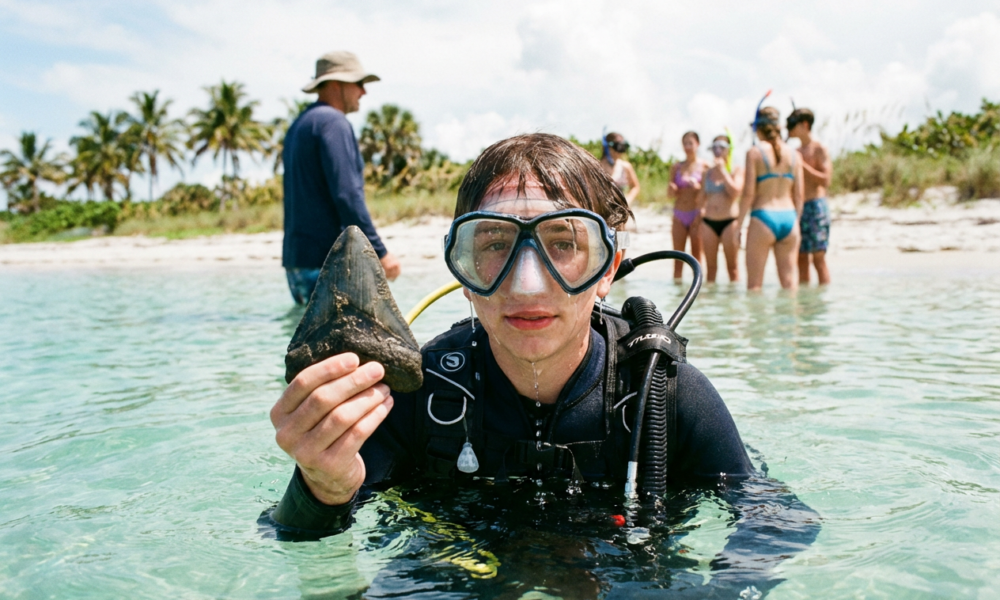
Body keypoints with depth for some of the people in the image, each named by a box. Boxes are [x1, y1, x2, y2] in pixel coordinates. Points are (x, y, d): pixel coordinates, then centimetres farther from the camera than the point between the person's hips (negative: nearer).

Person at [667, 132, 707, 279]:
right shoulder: (676, 167, 8)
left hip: (696, 215, -3)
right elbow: (670, 194, 10)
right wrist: (671, 189, -12)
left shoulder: (704, 167, -1)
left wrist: (698, 187, -19)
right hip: (679, 215, 3)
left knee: (696, 256, 1)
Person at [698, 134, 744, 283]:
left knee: (732, 265, 1)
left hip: (730, 221, -3)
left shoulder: (736, 170, 4)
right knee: (710, 266, 4)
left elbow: (736, 192, -13)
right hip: (708, 221, 3)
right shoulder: (708, 172, 13)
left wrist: (723, 171, -10)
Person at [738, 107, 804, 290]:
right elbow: (799, 195, 8)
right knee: (789, 281, 10)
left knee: (754, 283, 3)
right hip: (789, 218, 4)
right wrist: (796, 223, 17)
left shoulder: (755, 153, -4)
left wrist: (739, 224, -2)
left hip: (763, 217, -4)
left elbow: (749, 193, -9)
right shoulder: (793, 155, 8)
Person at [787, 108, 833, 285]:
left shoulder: (819, 150, -4)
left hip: (816, 206, -7)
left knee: (818, 258, -8)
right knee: (801, 258, 6)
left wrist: (801, 164, -16)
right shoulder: (796, 152, 17)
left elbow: (825, 180, -14)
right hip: (797, 208, 7)